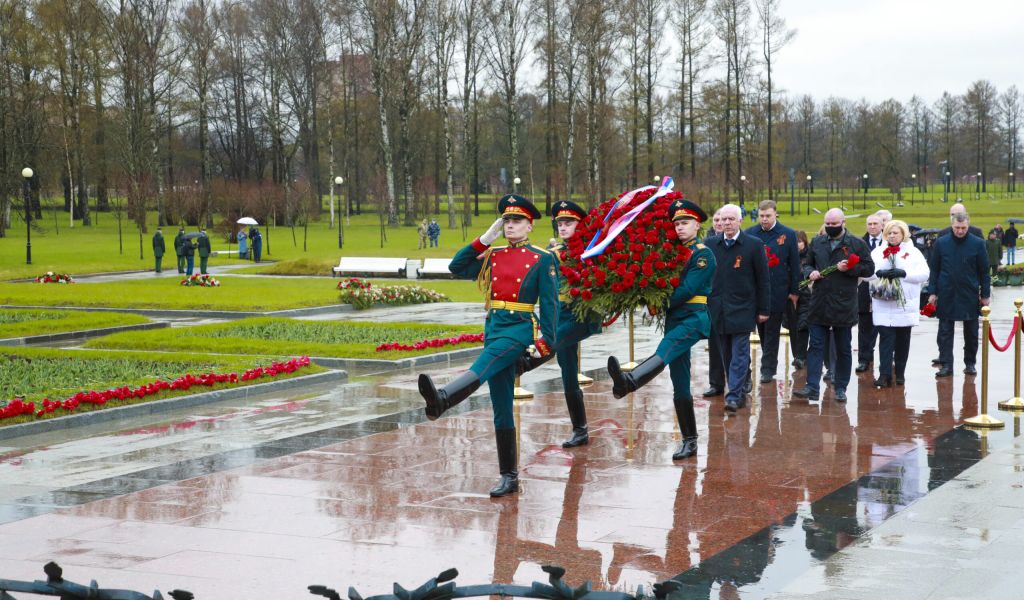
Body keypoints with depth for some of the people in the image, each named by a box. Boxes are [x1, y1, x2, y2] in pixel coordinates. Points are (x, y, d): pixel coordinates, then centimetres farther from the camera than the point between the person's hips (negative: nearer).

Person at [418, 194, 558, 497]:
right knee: (502, 409, 4)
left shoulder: (543, 259, 1)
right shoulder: (493, 256, 15)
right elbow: (456, 266, 7)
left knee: (482, 367, -35)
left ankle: (441, 399, -64)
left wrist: (545, 342, -13)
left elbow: (550, 304, -3)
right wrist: (485, 239, 2)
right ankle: (509, 477, 7)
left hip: (521, 328, -6)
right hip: (494, 328, 6)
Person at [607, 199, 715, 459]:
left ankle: (628, 382, -65)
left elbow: (687, 290, -14)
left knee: (665, 351, -36)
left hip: (694, 319, -8)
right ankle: (689, 442, 12)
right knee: (680, 388, 6)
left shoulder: (703, 255, -4)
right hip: (674, 320, 8)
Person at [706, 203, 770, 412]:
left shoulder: (754, 245, -4)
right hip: (718, 311, 4)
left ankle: (734, 396, -6)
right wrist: (703, 307, 8)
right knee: (727, 355, 9)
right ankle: (741, 389, 22)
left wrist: (763, 309, -1)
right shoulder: (711, 245, 5)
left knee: (739, 354, -6)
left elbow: (763, 280, 0)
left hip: (742, 309, -4)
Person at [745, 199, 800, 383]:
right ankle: (769, 365, 21)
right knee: (762, 329, 9)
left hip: (778, 291, -2)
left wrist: (794, 291, -1)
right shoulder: (750, 234, 5)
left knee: (772, 330, 0)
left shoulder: (788, 235, 0)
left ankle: (768, 369, 3)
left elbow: (794, 264, 2)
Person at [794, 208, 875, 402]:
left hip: (843, 305, -2)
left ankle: (841, 388, 16)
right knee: (816, 346, -2)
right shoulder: (817, 242, 10)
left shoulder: (857, 244, -1)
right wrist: (811, 273, -3)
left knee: (843, 349, 8)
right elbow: (807, 264, 20)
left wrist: (848, 268, -15)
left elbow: (869, 268, -1)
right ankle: (812, 387, -5)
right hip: (819, 304, 2)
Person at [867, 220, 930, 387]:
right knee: (885, 338, -7)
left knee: (902, 340, 7)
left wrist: (903, 273, -18)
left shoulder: (913, 252, 5)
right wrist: (879, 273, -16)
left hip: (905, 305, 0)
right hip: (883, 303, 0)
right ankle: (884, 375, -11)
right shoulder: (877, 252, 10)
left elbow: (924, 273, -6)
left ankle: (900, 373, 18)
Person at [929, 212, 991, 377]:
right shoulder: (941, 243, 0)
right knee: (945, 332, 1)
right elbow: (934, 269, 5)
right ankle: (945, 365, 4)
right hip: (946, 294, 0)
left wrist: (985, 295, 1)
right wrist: (933, 292, 1)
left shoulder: (978, 244, -2)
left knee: (971, 333, 8)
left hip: (970, 295, 0)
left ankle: (970, 363, 19)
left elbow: (984, 271, 2)